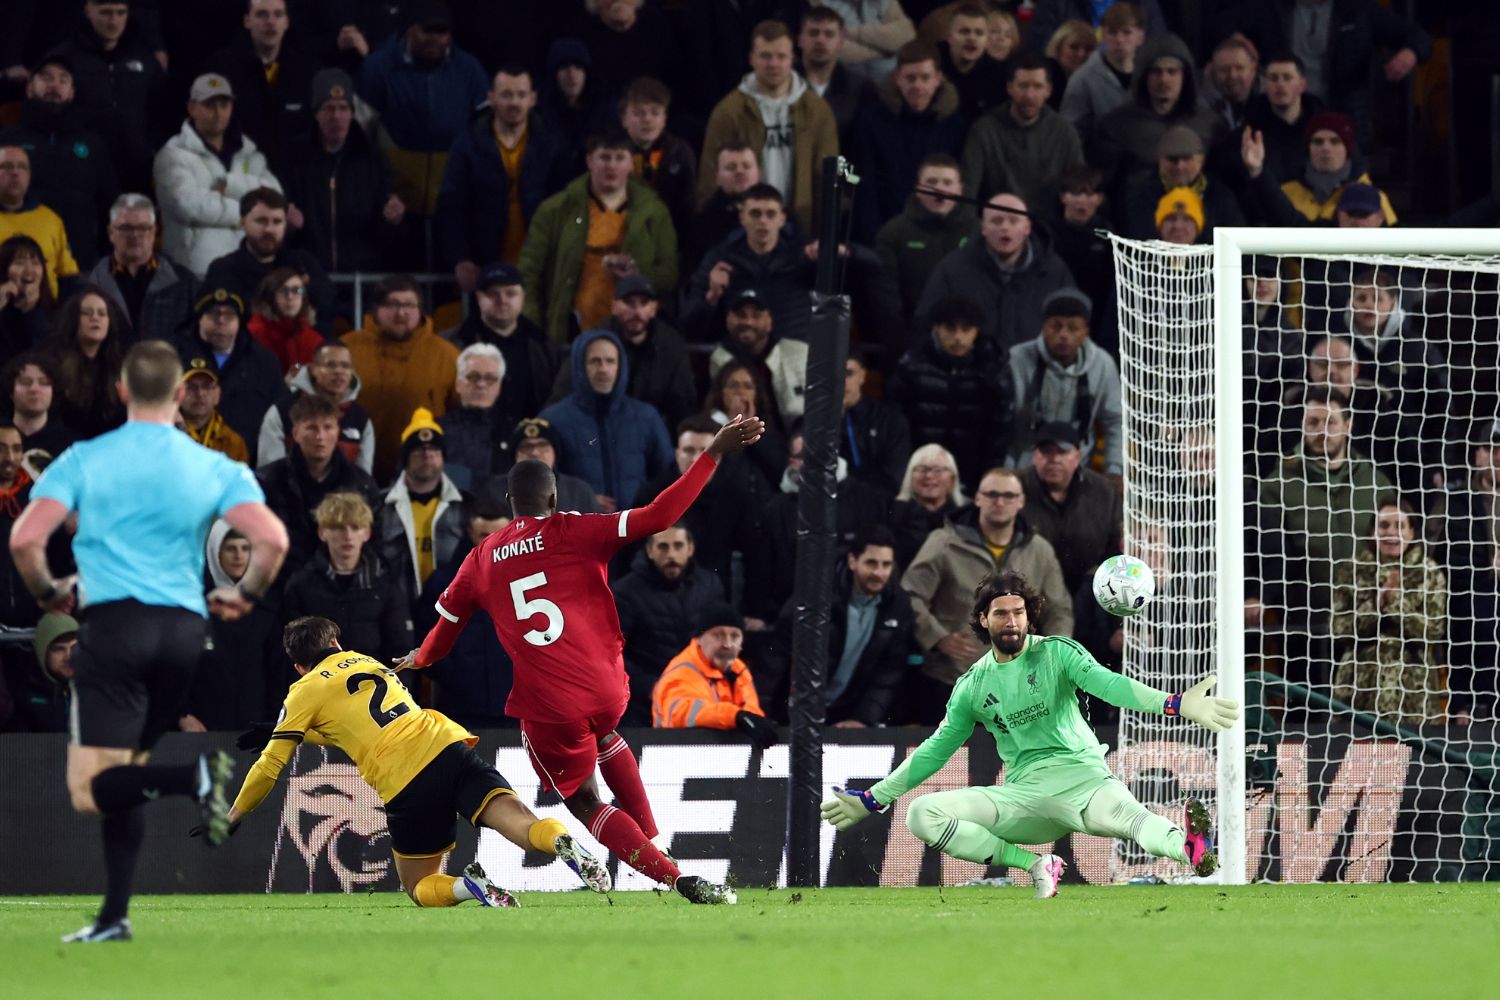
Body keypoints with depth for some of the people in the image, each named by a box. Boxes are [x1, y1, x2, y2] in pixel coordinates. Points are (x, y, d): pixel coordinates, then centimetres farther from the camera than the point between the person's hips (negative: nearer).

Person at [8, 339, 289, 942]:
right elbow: (272, 540, -5)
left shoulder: (82, 461, 2)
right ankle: (114, 918, 11)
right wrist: (245, 596, 15)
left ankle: (195, 778, -32)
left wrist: (46, 593, 13)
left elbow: (25, 539, -7)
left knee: (90, 790, -7)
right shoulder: (215, 469, 6)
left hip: (114, 621, -4)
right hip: (185, 628, 4)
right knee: (122, 779, 16)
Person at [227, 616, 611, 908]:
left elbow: (270, 766, 14)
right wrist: (299, 732, 58)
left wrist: (234, 816, 29)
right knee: (523, 824, -15)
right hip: (450, 746, 4)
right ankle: (562, 842, -49)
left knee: (420, 888, 12)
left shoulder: (305, 692, 14)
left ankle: (467, 886, -20)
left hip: (405, 783, -4)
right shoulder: (365, 660, 30)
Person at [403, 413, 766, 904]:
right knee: (604, 738, 37)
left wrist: (420, 661, 46)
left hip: (547, 707, -1)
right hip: (607, 690, 1)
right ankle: (652, 840, 28)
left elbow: (447, 621, 23)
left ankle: (673, 875, -4)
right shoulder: (573, 532, 0)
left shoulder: (482, 559, 8)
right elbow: (658, 516, -10)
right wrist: (714, 454, -9)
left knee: (584, 802, 15)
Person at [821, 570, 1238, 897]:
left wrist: (1177, 704, -33)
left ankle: (1188, 845, -72)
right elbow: (936, 750, 21)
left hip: (1081, 778, -4)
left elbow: (1108, 684, -14)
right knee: (922, 815, -18)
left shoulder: (1056, 653, 2)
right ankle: (1036, 865, -23)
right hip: (1023, 795, 4)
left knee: (1127, 814, -39)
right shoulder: (973, 685, 12)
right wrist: (872, 800, 20)